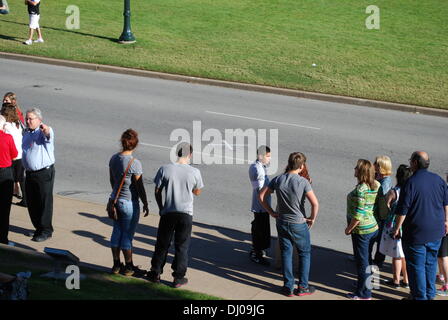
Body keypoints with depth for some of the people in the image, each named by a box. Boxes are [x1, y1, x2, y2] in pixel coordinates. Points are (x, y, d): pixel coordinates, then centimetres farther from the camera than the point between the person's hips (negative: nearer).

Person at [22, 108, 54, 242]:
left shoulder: (44, 132, -11)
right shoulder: (26, 133, 13)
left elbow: (48, 134, -36)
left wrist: (45, 129, -59)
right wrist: (25, 169, 21)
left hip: (44, 173, -7)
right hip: (30, 173, 7)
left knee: (45, 202, -2)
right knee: (31, 203, 11)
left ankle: (46, 231, 6)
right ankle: (38, 227, 25)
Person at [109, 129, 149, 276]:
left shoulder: (114, 159, -2)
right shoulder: (134, 164, -21)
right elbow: (139, 187, -16)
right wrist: (145, 204, -5)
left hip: (116, 200, 6)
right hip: (130, 203, -6)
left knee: (117, 232, 15)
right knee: (127, 235, 4)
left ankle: (116, 264, 24)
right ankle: (128, 267, 16)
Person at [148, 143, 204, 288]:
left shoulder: (165, 169, -7)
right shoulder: (194, 172, -7)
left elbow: (157, 191, 0)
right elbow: (197, 192, 7)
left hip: (168, 212, 1)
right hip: (186, 213, -1)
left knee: (162, 244, 14)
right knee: (182, 246, 9)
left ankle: (155, 273, 23)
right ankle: (179, 278, 11)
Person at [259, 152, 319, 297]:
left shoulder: (278, 180, -5)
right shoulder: (302, 182, -18)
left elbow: (261, 196, -1)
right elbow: (315, 203, -24)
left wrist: (272, 212, 7)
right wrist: (312, 218, -8)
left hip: (282, 223, 4)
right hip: (298, 225, -4)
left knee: (286, 254, 14)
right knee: (305, 254, 13)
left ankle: (288, 287, 18)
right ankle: (302, 287, 16)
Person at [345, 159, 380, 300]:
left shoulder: (360, 190, -23)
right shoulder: (376, 186, 2)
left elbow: (358, 214, -24)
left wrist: (349, 228, -13)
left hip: (361, 230, -8)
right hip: (374, 227, 8)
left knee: (362, 261, 3)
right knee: (367, 259, 21)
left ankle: (364, 293, 12)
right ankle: (366, 286, 35)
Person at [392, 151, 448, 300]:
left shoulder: (411, 182, -18)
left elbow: (403, 210, -17)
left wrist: (397, 228, -6)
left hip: (416, 233, -6)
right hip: (435, 232, 6)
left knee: (416, 265, 6)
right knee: (431, 262, 19)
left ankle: (420, 296, 13)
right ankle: (430, 294, 29)